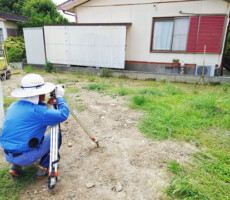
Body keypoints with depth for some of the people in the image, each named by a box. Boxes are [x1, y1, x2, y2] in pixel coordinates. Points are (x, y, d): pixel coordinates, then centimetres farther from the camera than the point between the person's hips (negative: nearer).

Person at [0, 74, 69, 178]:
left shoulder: (12, 106, 4)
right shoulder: (37, 111, -21)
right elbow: (63, 115, -20)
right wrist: (59, 97, -8)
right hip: (24, 158, -7)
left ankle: (15, 167, 18)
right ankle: (43, 169, 10)